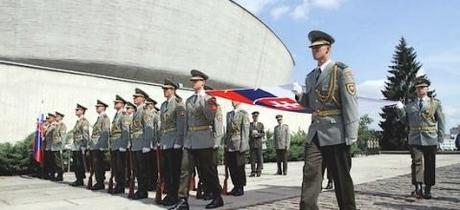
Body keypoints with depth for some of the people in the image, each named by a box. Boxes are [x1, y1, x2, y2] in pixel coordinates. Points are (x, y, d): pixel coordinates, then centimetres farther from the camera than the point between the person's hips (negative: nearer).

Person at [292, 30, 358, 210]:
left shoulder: (341, 71, -3)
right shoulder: (311, 76, 16)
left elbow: (350, 102, -10)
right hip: (315, 132, 5)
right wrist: (300, 95, 1)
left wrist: (351, 134, -15)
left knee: (341, 176, 6)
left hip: (335, 133, -5)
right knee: (310, 172, -4)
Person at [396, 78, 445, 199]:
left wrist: (440, 139, -1)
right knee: (417, 162, -8)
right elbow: (405, 121, 13)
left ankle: (428, 190, 14)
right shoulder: (410, 105, 14)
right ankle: (418, 188, -10)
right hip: (415, 139, 1)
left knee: (430, 165, 5)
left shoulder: (435, 103, 8)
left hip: (430, 139, -1)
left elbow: (441, 122, 6)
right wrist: (400, 110, -3)